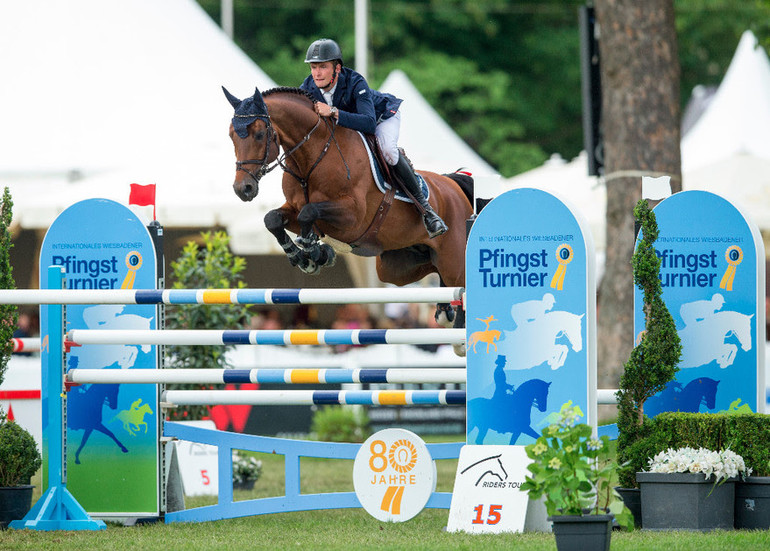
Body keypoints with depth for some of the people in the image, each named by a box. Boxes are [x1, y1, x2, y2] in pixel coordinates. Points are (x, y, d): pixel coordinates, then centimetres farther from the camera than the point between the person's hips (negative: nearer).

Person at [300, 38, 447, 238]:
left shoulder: (354, 83, -39)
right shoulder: (308, 87, -24)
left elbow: (369, 123, -51)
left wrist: (334, 113, -61)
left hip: (383, 114, -6)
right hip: (348, 126, 6)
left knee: (387, 149, -33)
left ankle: (425, 208, -23)